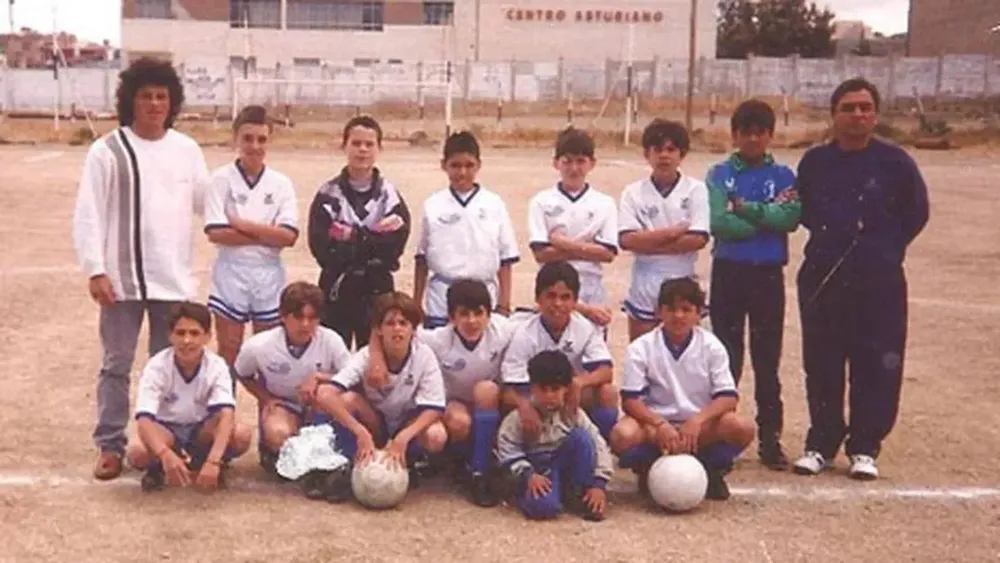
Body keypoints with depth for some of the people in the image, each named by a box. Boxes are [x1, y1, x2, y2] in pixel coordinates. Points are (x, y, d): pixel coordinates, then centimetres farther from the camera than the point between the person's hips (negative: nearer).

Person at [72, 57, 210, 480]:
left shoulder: (187, 149, 5)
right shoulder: (107, 150, -6)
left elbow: (207, 202, 9)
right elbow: (88, 216, -7)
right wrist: (95, 270, -13)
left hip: (175, 278, 3)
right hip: (123, 278, -3)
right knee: (117, 365, 6)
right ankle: (110, 446, 16)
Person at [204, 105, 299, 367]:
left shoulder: (281, 183, 3)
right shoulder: (222, 178, -3)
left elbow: (289, 236, -8)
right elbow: (216, 233, -12)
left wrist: (241, 224, -12)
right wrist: (267, 236, -12)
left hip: (269, 275, 2)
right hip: (231, 274, -2)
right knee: (228, 351, 6)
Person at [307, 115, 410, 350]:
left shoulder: (390, 194, 2)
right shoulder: (328, 194, 0)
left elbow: (394, 246, -9)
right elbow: (321, 246, -10)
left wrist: (348, 238, -16)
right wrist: (373, 240, -16)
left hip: (377, 291, 1)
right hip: (337, 291, 0)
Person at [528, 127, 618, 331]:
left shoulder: (604, 203, 4)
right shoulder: (541, 202, 1)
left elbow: (608, 253, -4)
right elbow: (541, 253, -7)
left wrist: (565, 243, -10)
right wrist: (587, 248, -9)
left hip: (592, 293, 1)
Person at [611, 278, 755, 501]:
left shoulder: (711, 346, 0)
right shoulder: (641, 348, -4)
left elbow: (728, 397, -7)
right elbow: (630, 399, -10)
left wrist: (697, 420, -26)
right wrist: (660, 425, -28)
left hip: (701, 427, 1)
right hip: (654, 424, -1)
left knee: (742, 428, -29)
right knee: (623, 435, -35)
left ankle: (711, 470, 1)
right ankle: (650, 469, -1)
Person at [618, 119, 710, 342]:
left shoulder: (695, 189, -3)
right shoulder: (634, 192, -1)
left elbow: (698, 239, -13)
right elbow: (627, 240, -12)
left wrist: (648, 243, -13)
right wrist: (674, 231, -14)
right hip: (644, 287, 1)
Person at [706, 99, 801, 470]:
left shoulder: (783, 176, 5)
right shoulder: (720, 175, 3)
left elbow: (791, 217, -12)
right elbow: (718, 222, -12)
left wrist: (746, 209, -13)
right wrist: (766, 219, -11)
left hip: (768, 274, 0)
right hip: (728, 272, 0)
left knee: (767, 360, 5)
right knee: (726, 359, 6)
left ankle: (770, 439, 12)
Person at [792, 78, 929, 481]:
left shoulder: (894, 162, -3)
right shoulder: (814, 162, 4)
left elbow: (916, 213, 5)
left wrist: (886, 248, -1)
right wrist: (826, 237, 5)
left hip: (879, 282, -2)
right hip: (821, 278, 2)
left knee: (876, 366, 2)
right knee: (821, 365, 7)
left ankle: (864, 448, 15)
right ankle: (821, 444, 19)